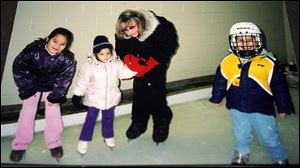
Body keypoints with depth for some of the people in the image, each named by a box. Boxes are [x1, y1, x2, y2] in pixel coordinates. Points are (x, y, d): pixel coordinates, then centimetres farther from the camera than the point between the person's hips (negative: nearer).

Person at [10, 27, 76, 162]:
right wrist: (27, 89, -14)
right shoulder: (34, 48, -28)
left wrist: (55, 96, -13)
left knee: (54, 113, -5)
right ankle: (20, 144, 18)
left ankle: (54, 142, 15)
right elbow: (18, 66, -15)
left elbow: (64, 78, -15)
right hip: (32, 84, 1)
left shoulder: (67, 59, -27)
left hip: (52, 86, 0)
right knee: (27, 112, 1)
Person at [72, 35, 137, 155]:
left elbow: (125, 72, -12)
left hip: (111, 98, 3)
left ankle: (108, 137, 41)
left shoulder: (116, 64, -8)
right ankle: (84, 140, 27)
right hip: (94, 99, -2)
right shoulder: (89, 66, -15)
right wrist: (77, 96, -6)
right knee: (90, 120, 10)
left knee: (108, 118, 19)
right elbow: (82, 82, -9)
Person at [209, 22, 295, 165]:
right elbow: (220, 82, 6)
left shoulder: (267, 63, -11)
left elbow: (279, 86, -3)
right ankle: (241, 154, 49)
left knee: (270, 138, 14)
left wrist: (283, 107, 1)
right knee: (241, 136, 21)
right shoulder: (227, 62, -8)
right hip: (237, 109, 2)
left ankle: (280, 159, 41)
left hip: (262, 110, -1)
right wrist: (216, 98, 16)